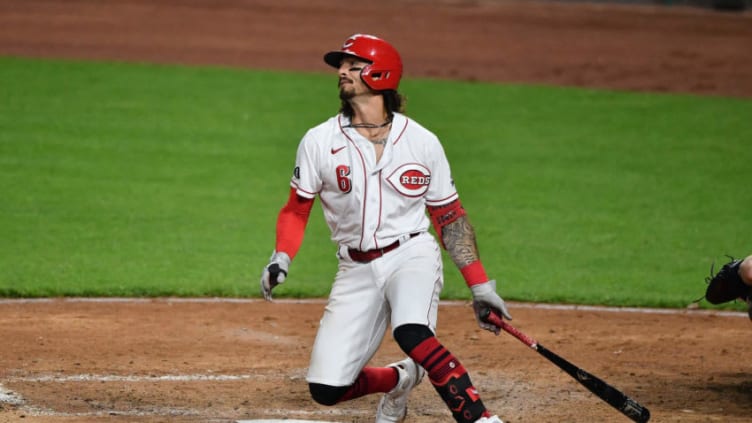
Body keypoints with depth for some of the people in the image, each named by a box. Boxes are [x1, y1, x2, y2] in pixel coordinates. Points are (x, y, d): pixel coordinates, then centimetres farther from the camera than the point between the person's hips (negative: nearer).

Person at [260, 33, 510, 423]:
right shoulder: (319, 141, 1)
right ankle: (399, 380, 26)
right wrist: (281, 259, -12)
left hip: (412, 256, -3)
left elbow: (450, 217, 5)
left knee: (412, 333, -35)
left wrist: (480, 286, -1)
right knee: (326, 388, -5)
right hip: (357, 270, 3)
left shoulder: (422, 142, 0)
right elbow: (296, 209, 7)